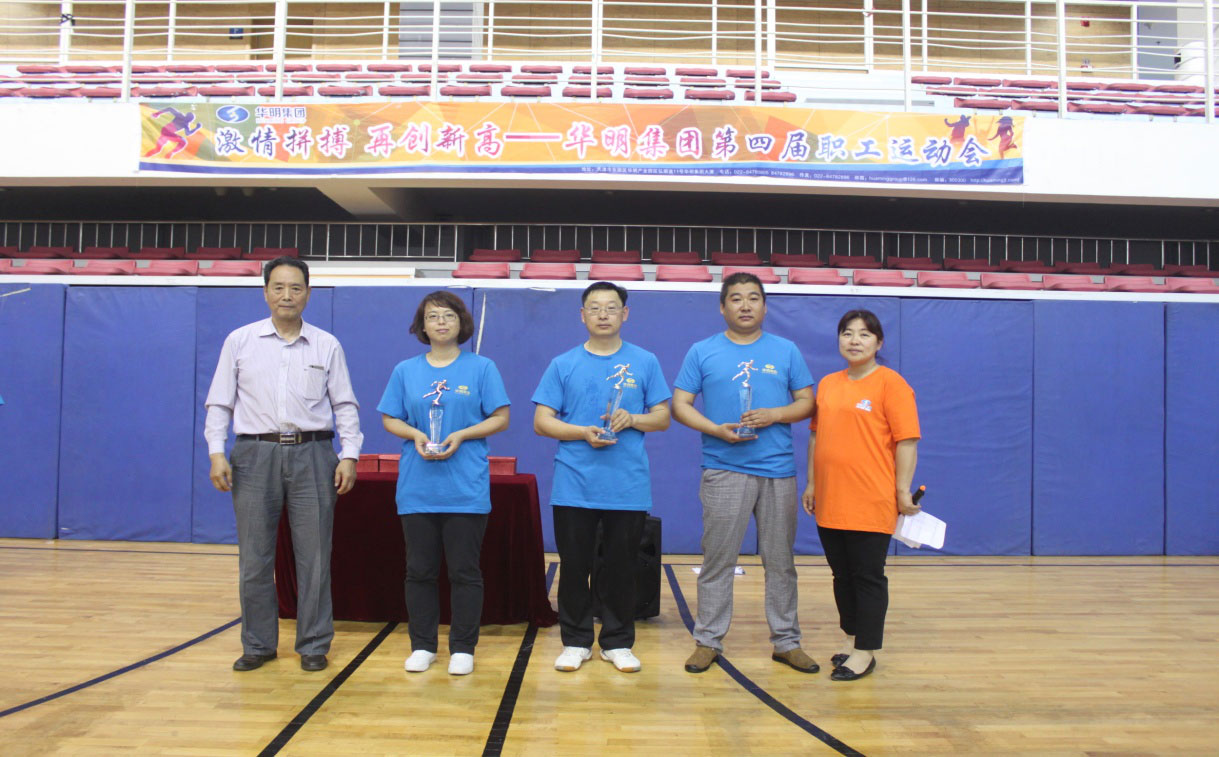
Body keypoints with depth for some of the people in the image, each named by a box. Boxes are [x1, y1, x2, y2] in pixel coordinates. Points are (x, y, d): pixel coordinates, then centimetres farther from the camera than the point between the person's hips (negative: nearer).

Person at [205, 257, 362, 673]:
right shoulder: (240, 341, 7)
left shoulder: (328, 346, 7)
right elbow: (220, 402, 7)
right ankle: (258, 644, 19)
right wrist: (216, 452, -4)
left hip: (312, 455, 0)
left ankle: (314, 645, 13)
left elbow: (345, 405, 6)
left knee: (314, 556, 2)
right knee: (254, 556, 5)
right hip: (255, 455, 1)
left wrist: (349, 455, -4)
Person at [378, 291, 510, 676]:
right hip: (417, 488, 2)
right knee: (420, 570, 9)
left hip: (467, 488, -2)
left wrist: (461, 435, -13)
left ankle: (463, 648, 14)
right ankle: (422, 646, 21)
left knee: (465, 571, 3)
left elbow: (500, 418, 1)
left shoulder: (482, 367, 3)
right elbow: (390, 419, 11)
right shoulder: (406, 371, 10)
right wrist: (416, 435, -9)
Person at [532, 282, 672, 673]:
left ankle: (618, 643, 23)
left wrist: (632, 419, -13)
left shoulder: (645, 362, 7)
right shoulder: (563, 365, 5)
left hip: (629, 486, 0)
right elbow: (541, 421, 2)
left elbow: (663, 417, 8)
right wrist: (583, 432, -13)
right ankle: (575, 641, 22)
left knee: (621, 566, 8)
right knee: (574, 566, 7)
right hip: (574, 484, 0)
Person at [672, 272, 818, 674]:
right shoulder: (702, 352, 5)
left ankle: (786, 642, 21)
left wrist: (775, 415, -10)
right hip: (723, 470, -2)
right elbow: (680, 405, 3)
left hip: (778, 470, 2)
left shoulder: (786, 351, 10)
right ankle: (708, 641, 14)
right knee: (717, 560, 2)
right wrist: (717, 430, -13)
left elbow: (806, 401, 10)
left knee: (780, 561, 9)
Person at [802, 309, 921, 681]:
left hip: (871, 504, -6)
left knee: (868, 577, 3)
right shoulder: (828, 384, 11)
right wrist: (812, 483, 14)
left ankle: (866, 651, 14)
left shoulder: (890, 383, -6)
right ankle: (852, 636, 31)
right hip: (830, 502, 6)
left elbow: (907, 441, -9)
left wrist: (903, 491, -12)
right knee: (842, 575, 16)